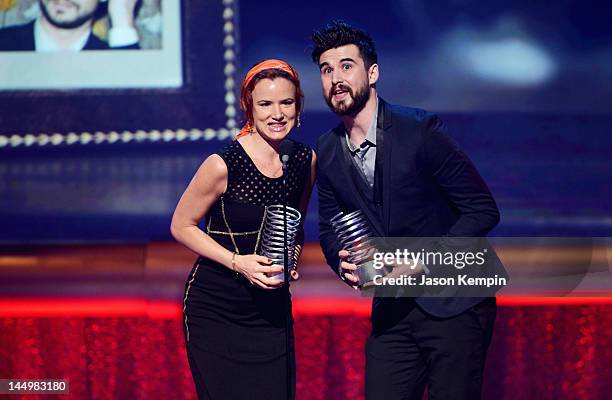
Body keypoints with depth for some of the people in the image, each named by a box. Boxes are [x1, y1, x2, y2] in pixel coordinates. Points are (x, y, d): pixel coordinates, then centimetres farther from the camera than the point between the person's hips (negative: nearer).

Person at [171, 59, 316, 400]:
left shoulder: (306, 161, -1)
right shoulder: (223, 165, -17)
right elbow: (181, 226, -6)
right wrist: (238, 262, -17)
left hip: (272, 308, 4)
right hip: (215, 311, -4)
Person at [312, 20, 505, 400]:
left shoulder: (421, 130, -14)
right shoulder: (327, 152, 3)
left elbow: (483, 210, -12)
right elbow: (331, 228, 14)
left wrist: (424, 261, -21)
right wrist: (344, 264, -8)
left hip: (453, 304, -5)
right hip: (392, 310, 5)